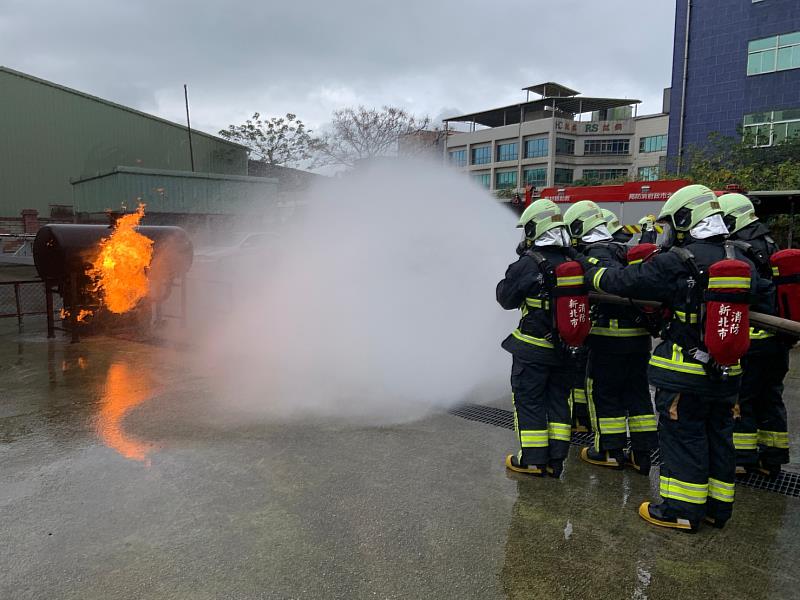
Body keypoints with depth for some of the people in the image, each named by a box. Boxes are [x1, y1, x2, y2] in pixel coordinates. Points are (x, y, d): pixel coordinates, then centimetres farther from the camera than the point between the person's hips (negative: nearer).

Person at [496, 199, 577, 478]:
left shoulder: (528, 264, -17)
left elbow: (506, 298, -8)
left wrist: (512, 273, 8)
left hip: (533, 347, -6)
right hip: (564, 347, 6)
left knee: (528, 400, 7)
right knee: (558, 399, 15)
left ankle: (532, 460, 14)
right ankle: (556, 460, 22)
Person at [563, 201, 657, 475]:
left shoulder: (595, 255, -11)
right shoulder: (623, 251, 16)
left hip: (610, 336, -8)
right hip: (640, 335, 8)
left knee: (602, 390, 6)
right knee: (636, 390, 14)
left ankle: (610, 451, 15)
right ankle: (641, 453, 19)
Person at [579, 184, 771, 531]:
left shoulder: (678, 262, -17)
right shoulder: (740, 261, 6)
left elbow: (626, 281, -12)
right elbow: (767, 296, 14)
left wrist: (592, 274, 4)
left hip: (685, 372, -7)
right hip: (727, 372, 8)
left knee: (683, 437, 3)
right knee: (719, 435, 17)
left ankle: (682, 510, 13)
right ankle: (718, 507, 30)